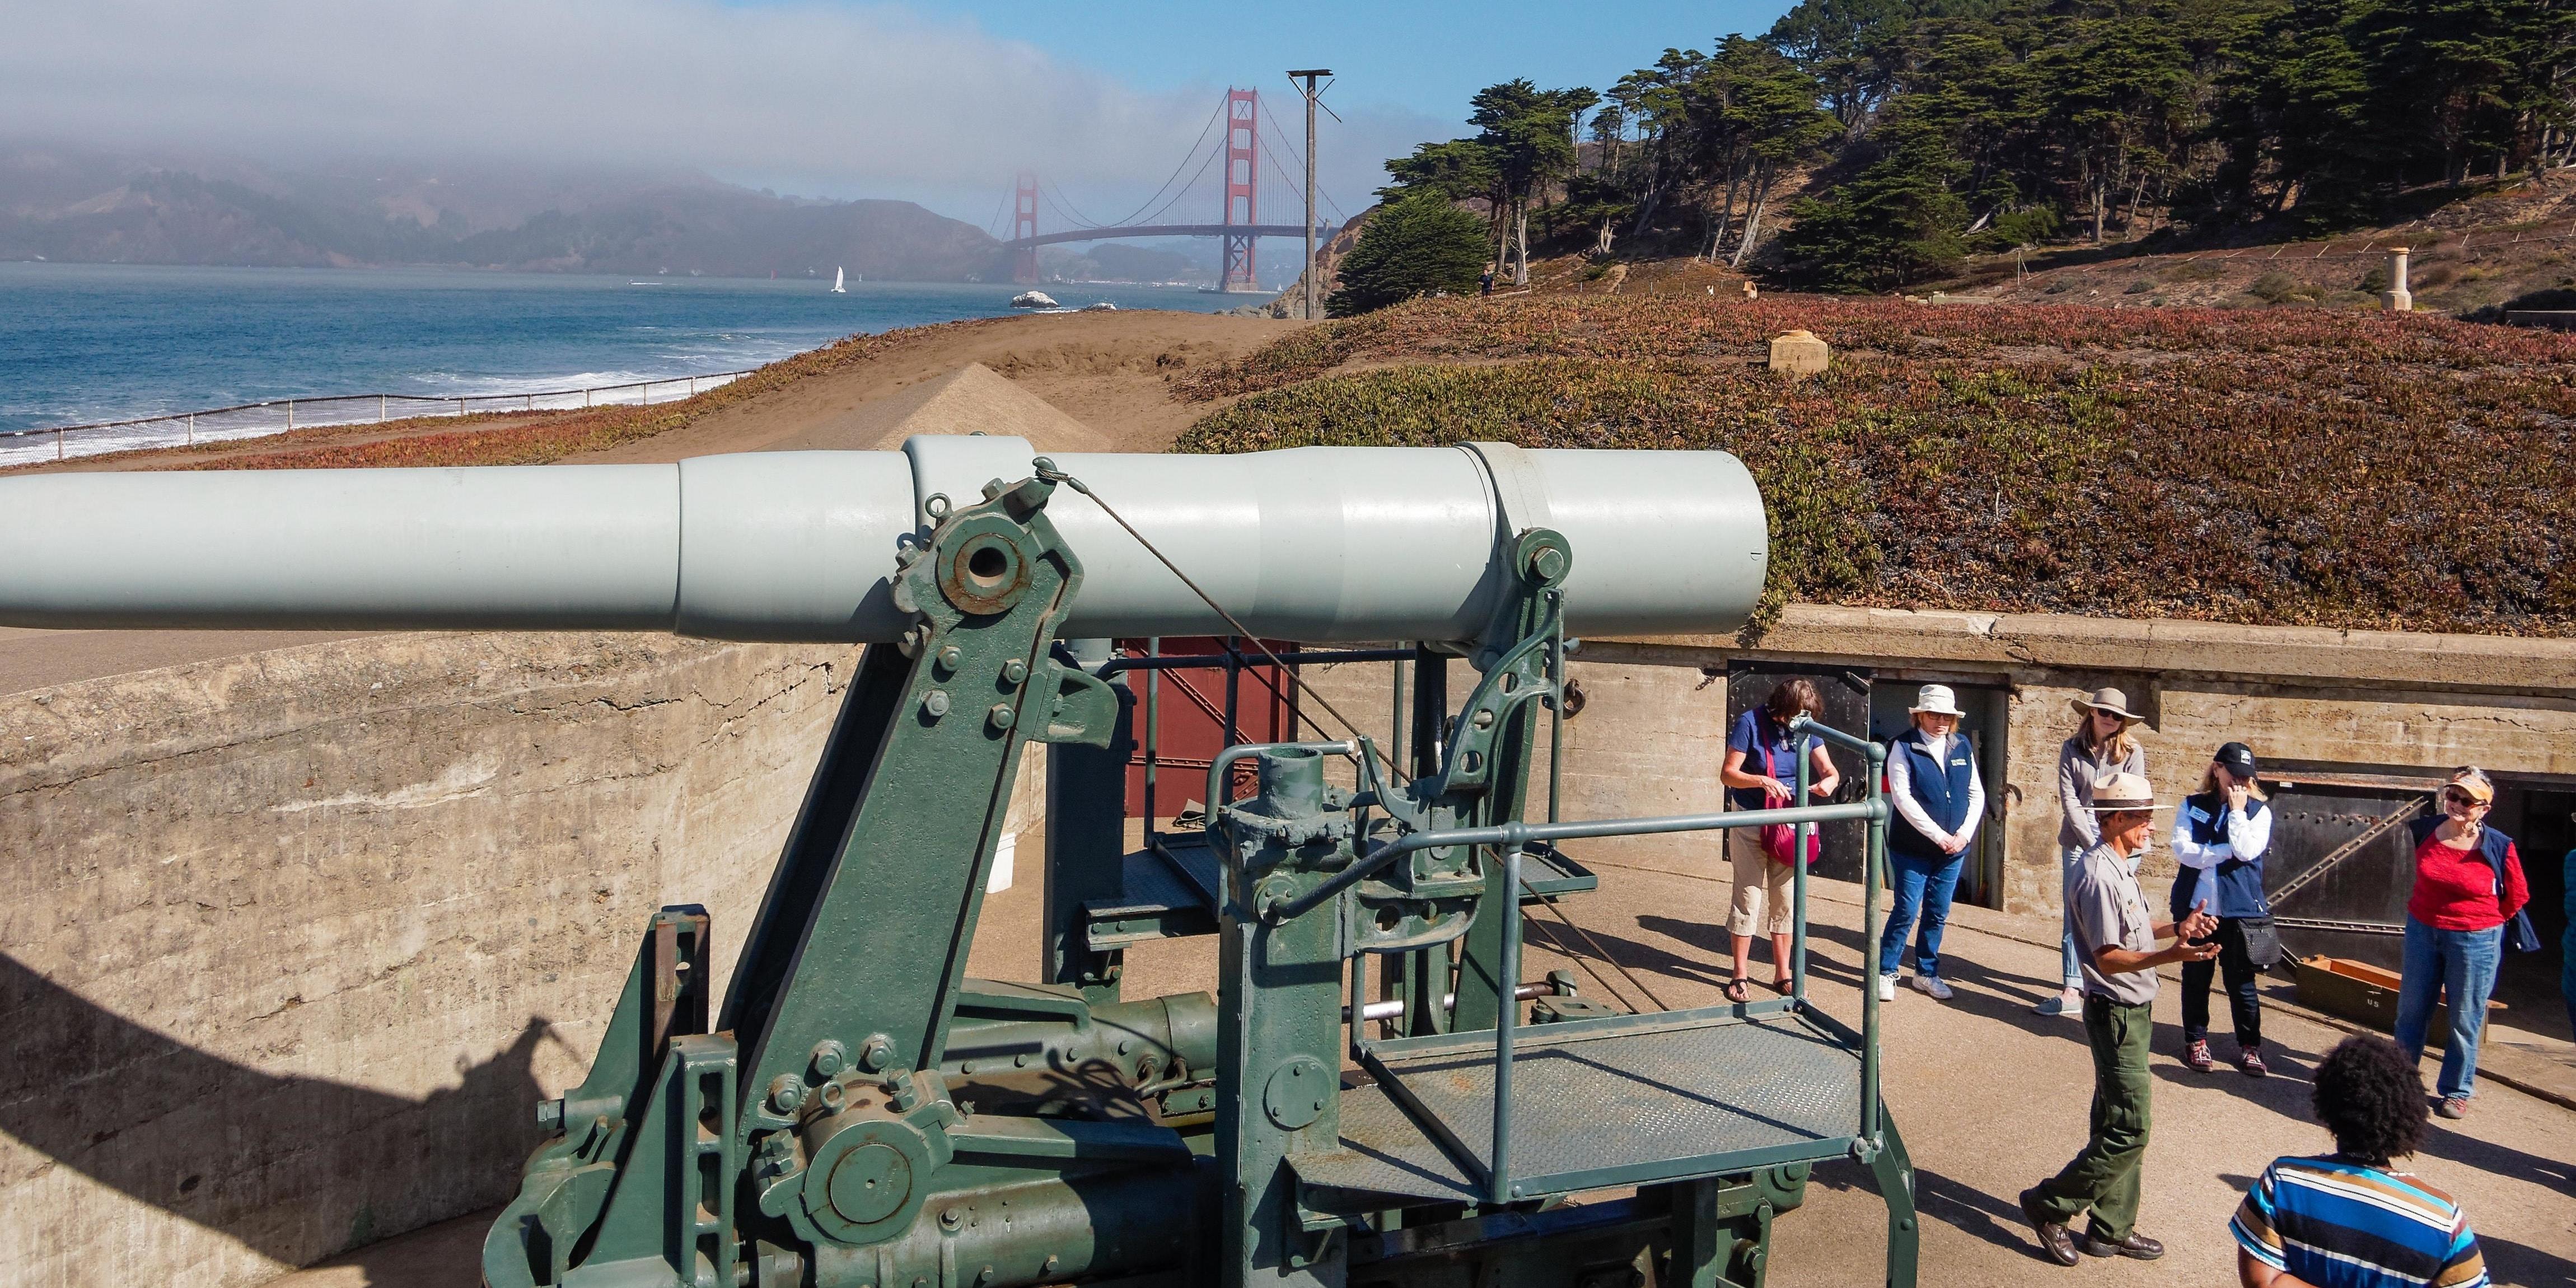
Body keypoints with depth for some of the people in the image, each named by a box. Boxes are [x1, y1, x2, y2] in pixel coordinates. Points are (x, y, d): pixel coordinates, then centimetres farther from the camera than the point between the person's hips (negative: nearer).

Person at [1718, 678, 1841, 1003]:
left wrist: (1829, 781, -22)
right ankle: (1739, 977, 9)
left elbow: (1830, 771, 2)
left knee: (1786, 900, 9)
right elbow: (1728, 774, -14)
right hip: (1750, 824, -4)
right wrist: (1763, 781, -31)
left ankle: (1782, 974, 21)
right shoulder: (1751, 723, -15)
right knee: (1749, 899, -1)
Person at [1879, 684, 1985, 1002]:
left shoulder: (1962, 747, 5)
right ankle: (1885, 972, 12)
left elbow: (1977, 794, 8)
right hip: (1912, 848, -4)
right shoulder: (1904, 747, -8)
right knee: (1906, 912, -2)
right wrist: (1938, 835, -17)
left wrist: (1964, 834, -6)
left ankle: (1927, 973, 24)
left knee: (1938, 914, 11)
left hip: (1953, 849, 4)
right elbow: (1902, 797, -15)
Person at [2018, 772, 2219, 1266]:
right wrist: (2169, 955, -37)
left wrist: (2175, 929, 13)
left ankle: (2111, 1229, 23)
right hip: (2116, 1014, -10)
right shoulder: (2099, 875, -22)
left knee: (2119, 1127, 15)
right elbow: (2108, 957, -25)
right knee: (2130, 1131, -7)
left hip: (2133, 1011, 10)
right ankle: (2050, 1204, 4)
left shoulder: (2119, 867, 11)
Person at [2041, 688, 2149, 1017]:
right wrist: (2091, 843, -10)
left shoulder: (2132, 752, 0)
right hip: (2079, 838, 1)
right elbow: (2069, 799, -2)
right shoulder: (2072, 750, 4)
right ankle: (2073, 990, -3)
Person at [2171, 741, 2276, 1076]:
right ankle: (2195, 1040, 24)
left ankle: (2249, 1046, 15)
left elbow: (2246, 850, -16)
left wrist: (2237, 810, -11)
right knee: (2196, 977, 11)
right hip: (2195, 906, 1)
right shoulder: (2192, 807, 5)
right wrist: (2227, 850, -13)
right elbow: (2182, 850, -10)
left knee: (2241, 981, 3)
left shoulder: (2259, 812, 2)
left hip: (2238, 909, -1)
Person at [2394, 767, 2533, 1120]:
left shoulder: (2498, 847, -16)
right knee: (2411, 1012, 15)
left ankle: (2457, 1092, 20)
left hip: (2475, 941, -4)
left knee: (2465, 1021, 6)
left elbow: (2517, 896, -1)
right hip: (2422, 932, 4)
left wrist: (2484, 923, 4)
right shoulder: (2426, 832, -6)